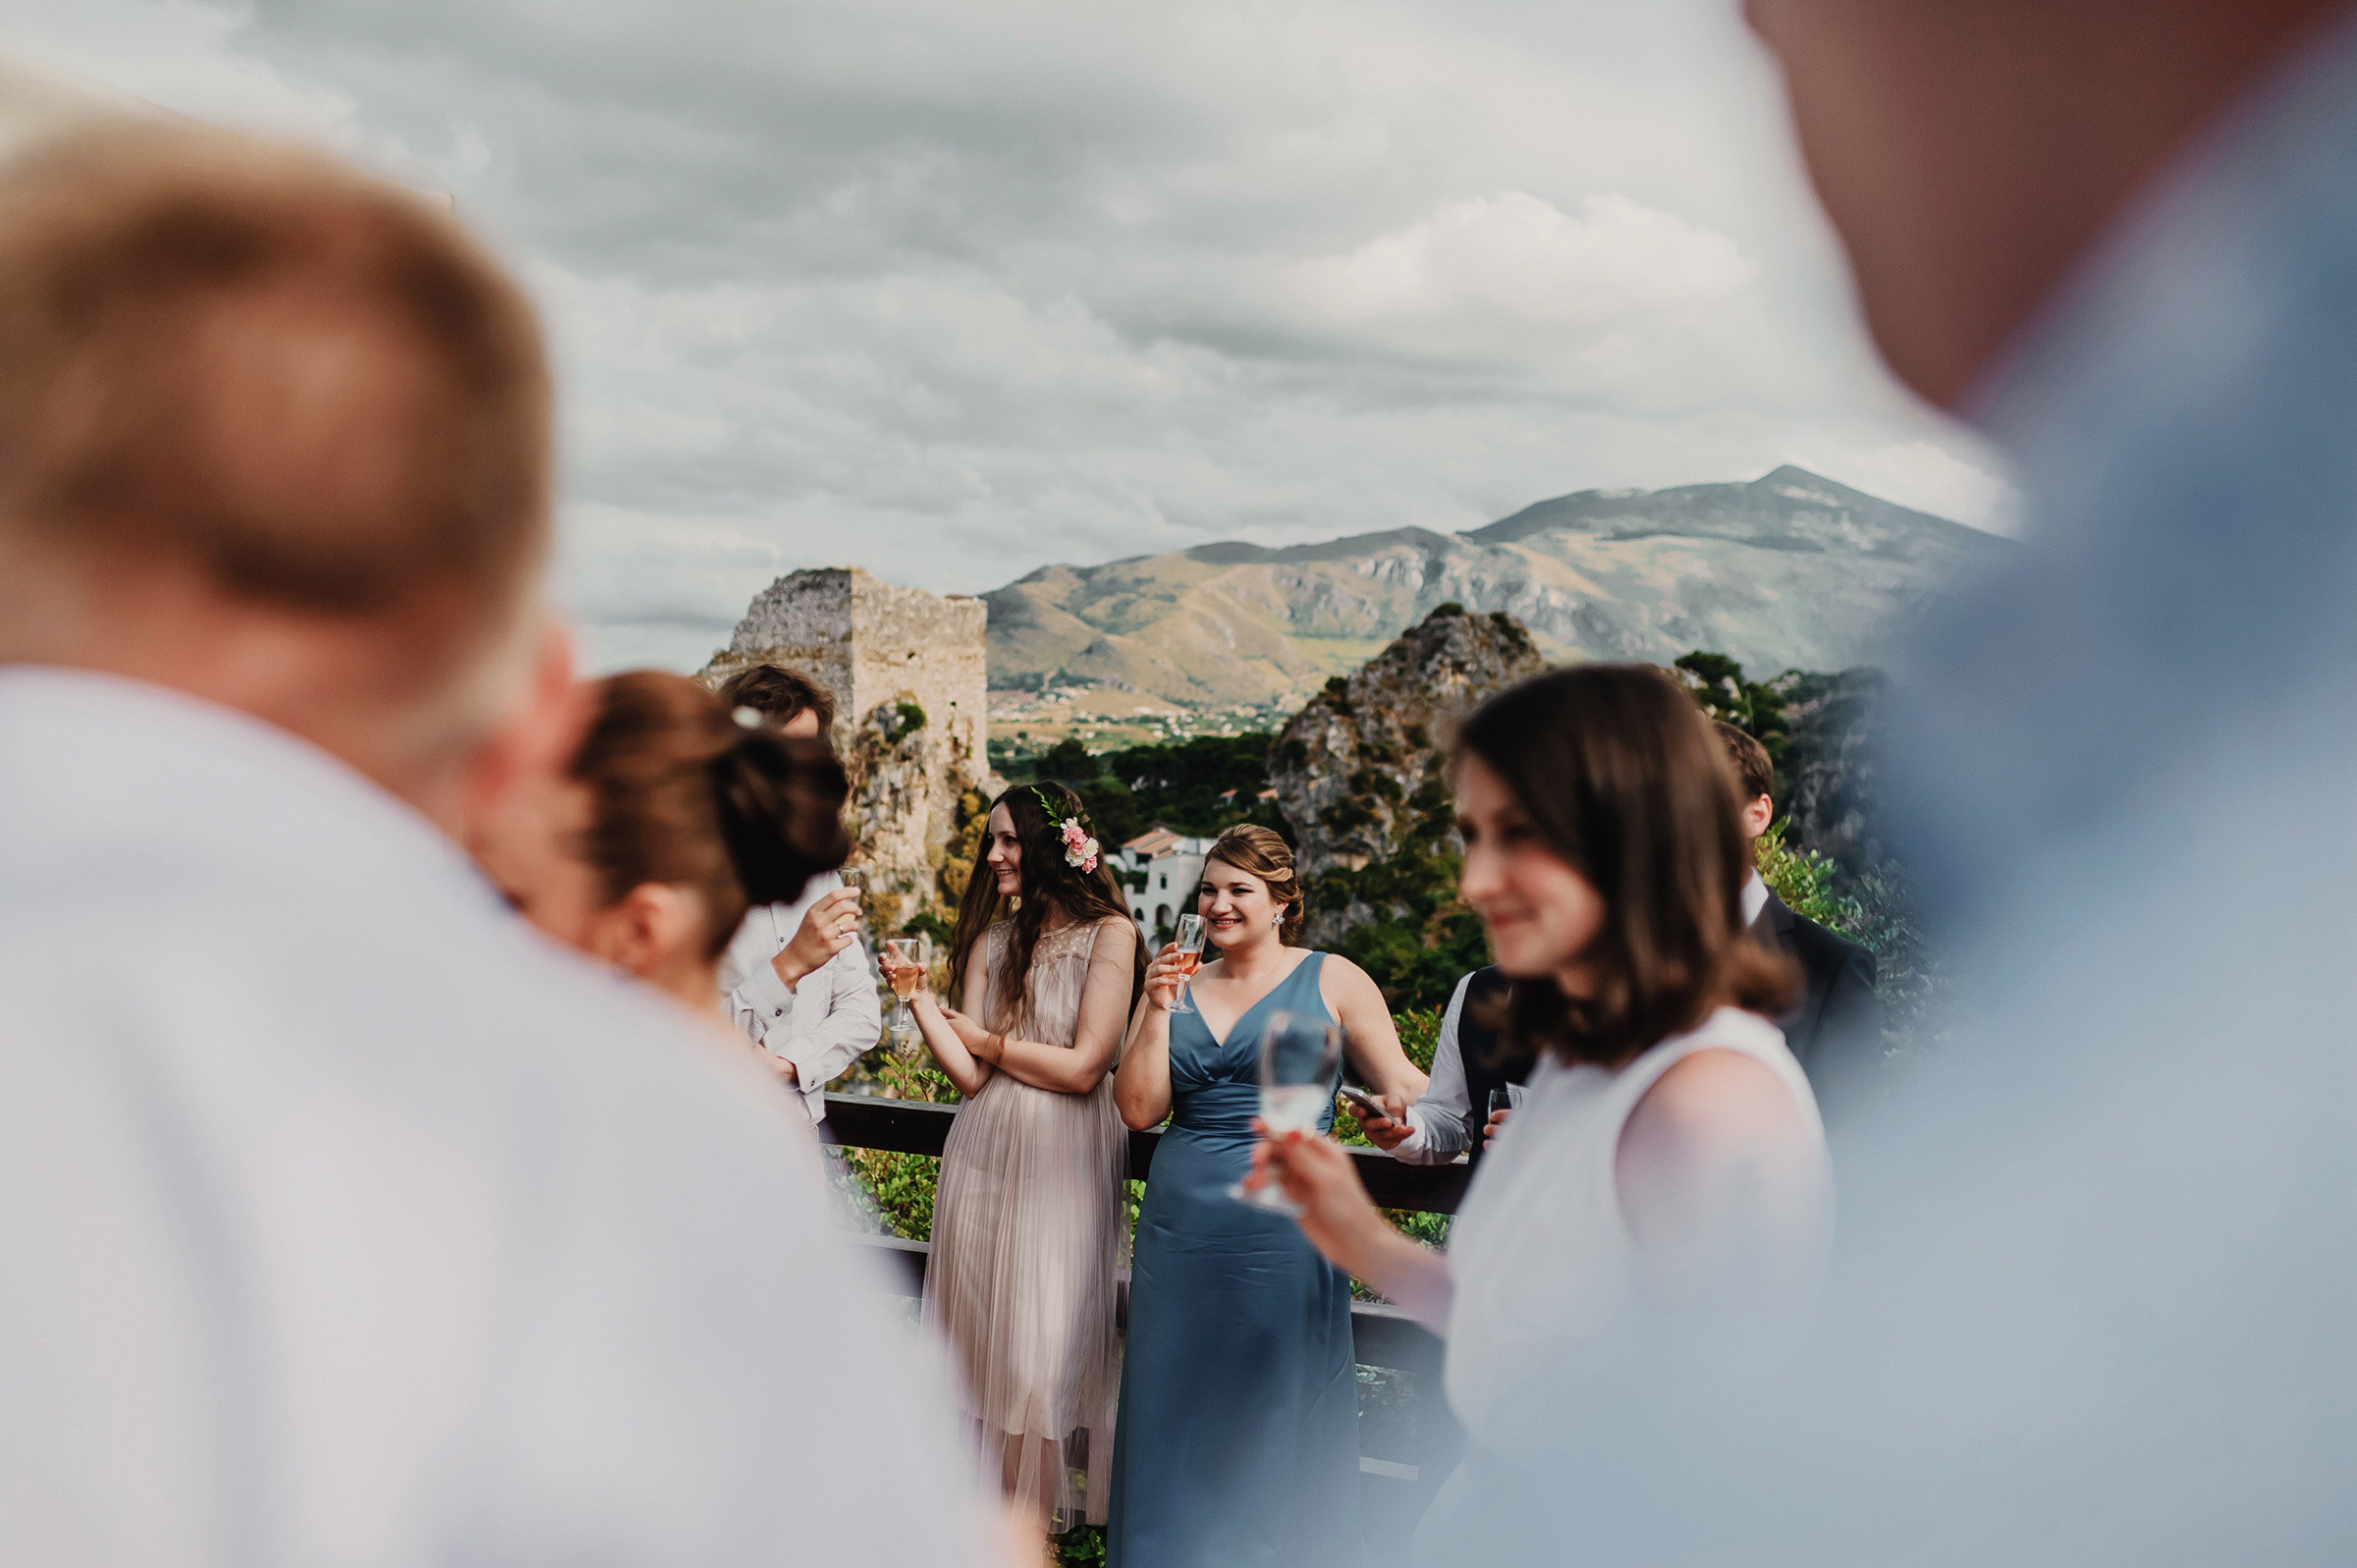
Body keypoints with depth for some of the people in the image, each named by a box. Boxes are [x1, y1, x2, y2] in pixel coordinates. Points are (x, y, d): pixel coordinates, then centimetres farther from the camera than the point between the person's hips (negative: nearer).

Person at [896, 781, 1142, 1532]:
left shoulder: (1108, 933, -6)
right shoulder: (989, 941, 7)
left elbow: (1083, 1067, -11)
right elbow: (970, 1075, -1)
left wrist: (986, 1039, -3)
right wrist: (918, 996, -12)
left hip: (1066, 1159, -4)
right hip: (985, 1151, 4)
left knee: (1044, 1333, 0)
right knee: (980, 1323, 8)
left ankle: (1036, 1506, 14)